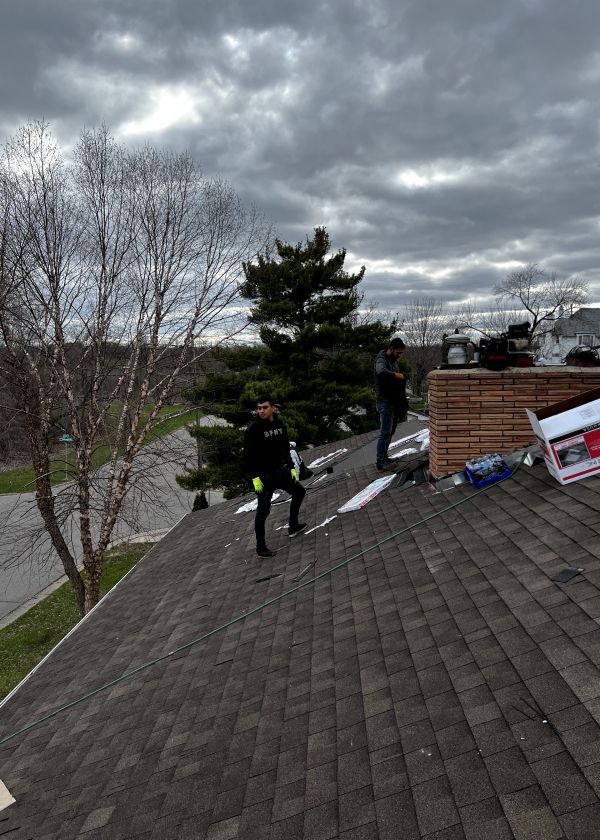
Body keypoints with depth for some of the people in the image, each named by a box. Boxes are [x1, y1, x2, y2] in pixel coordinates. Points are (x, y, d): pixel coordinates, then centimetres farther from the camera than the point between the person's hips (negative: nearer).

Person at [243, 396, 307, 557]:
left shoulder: (280, 426, 4)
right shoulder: (253, 429, -16)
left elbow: (285, 449, 15)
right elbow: (248, 456, -16)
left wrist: (291, 467, 11)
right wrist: (254, 477, -21)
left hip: (279, 471, 7)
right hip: (262, 476, -7)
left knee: (299, 491, 19)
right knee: (263, 510, -4)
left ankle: (293, 526, 35)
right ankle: (261, 547, 6)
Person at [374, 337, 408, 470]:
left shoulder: (393, 360, 14)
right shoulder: (382, 360, -15)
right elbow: (381, 372, -38)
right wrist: (396, 375, -26)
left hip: (394, 400, 9)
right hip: (385, 400, -9)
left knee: (390, 431, 15)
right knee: (385, 432, -8)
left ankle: (384, 457, 26)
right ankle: (381, 462, -4)